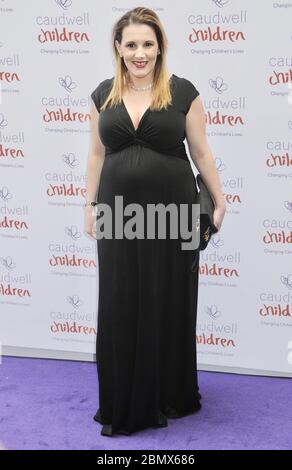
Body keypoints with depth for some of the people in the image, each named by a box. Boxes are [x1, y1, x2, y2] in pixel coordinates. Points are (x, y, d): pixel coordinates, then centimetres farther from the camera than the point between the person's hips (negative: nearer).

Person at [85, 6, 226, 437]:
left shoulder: (183, 91, -3)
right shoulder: (104, 94, 5)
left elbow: (201, 151, 1)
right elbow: (97, 153, 11)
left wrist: (219, 201, 2)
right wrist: (90, 205, 10)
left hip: (171, 212, -2)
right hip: (119, 213, 3)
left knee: (168, 304, 7)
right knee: (119, 306, 7)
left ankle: (170, 396, 24)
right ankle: (123, 402, 21)